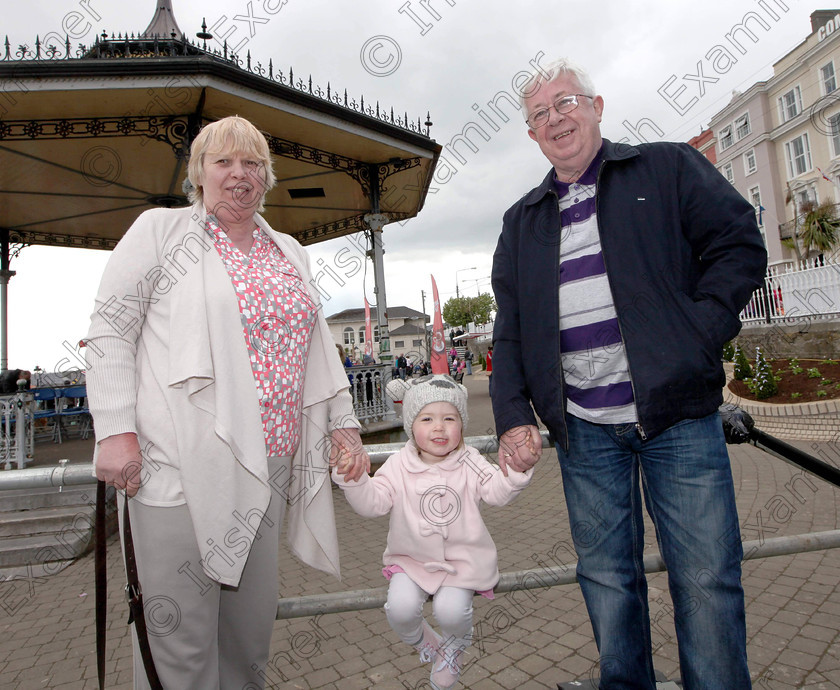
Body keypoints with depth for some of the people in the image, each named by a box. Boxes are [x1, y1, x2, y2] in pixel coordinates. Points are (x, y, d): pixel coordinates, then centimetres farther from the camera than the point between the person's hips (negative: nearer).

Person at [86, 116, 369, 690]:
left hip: (269, 466, 5)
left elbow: (319, 346, 18)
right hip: (182, 465, -4)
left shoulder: (291, 253, 17)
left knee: (254, 620, 14)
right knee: (182, 636, 4)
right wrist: (116, 429, -11)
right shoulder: (161, 229, 4)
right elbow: (110, 330, -1)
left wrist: (344, 423, 12)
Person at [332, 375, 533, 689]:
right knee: (400, 607, -20)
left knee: (451, 609, -20)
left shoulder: (470, 463, -5)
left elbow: (498, 492, -14)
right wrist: (352, 478, -30)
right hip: (411, 558, 1)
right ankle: (423, 642, 19)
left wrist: (516, 470, -33)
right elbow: (372, 502, -12)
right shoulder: (398, 466, -6)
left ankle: (454, 645, 21)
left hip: (462, 558, 0)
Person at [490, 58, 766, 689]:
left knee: (707, 579, 5)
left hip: (678, 414, -2)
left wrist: (692, 341, -12)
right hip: (583, 430, 3)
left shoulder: (668, 168, 8)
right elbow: (509, 329, 10)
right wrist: (513, 415, 0)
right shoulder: (522, 221, 14)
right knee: (606, 578, 13)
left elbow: (741, 247, 1)